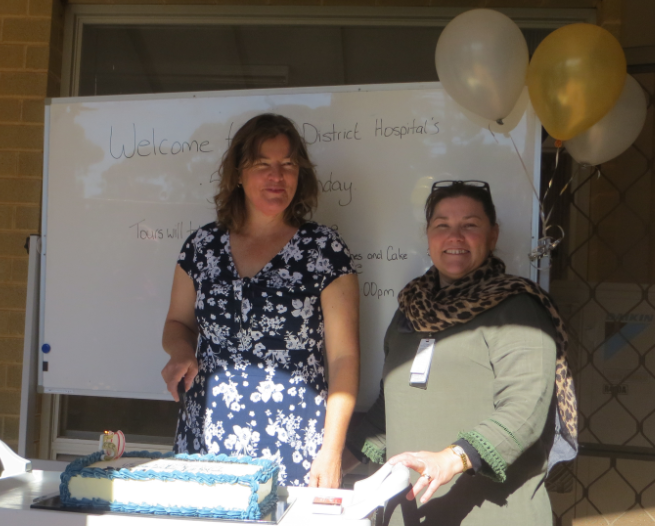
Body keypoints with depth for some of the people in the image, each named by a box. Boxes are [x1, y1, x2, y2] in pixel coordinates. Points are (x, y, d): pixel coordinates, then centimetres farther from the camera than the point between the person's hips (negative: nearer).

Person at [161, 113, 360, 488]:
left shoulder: (325, 249, -3)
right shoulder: (203, 245, 7)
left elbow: (344, 356, -4)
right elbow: (178, 324, 19)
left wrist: (332, 450, -11)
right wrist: (183, 352, -4)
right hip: (206, 438, 3)